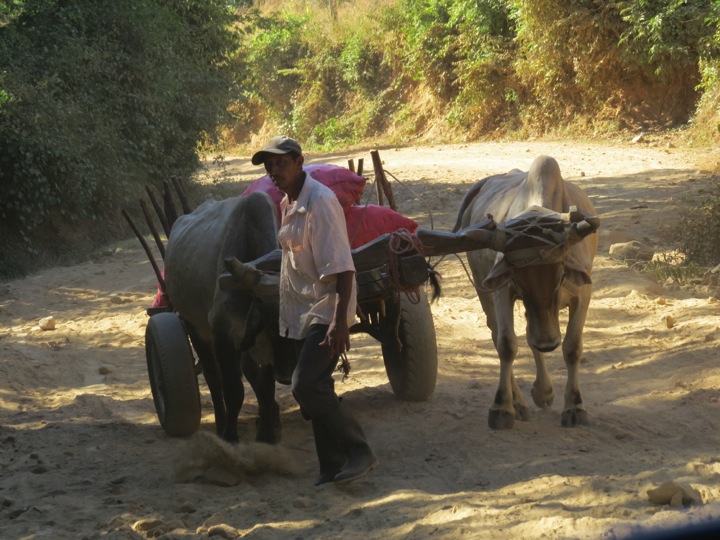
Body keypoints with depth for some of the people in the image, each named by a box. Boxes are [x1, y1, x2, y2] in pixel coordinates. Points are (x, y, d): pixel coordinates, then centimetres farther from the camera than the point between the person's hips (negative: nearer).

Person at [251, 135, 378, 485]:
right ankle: (333, 467, 17)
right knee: (313, 390, 9)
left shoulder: (320, 202, -17)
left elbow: (342, 267, -22)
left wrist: (340, 320, -28)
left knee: (307, 384, -18)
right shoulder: (287, 204, 11)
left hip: (325, 312, -9)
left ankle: (359, 453, -9)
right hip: (301, 314, 9)